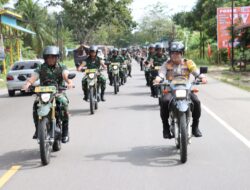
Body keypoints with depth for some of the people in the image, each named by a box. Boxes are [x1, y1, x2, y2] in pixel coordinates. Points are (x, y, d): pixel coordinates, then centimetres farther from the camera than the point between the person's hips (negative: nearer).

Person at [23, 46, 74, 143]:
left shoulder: (61, 67, 7)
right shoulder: (41, 68, 10)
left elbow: (66, 75, -15)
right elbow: (33, 77, -8)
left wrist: (69, 82, -38)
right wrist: (27, 83, -31)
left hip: (59, 92, -1)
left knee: (63, 103, -32)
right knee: (35, 104, -28)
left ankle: (65, 132, -20)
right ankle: (38, 129, -9)